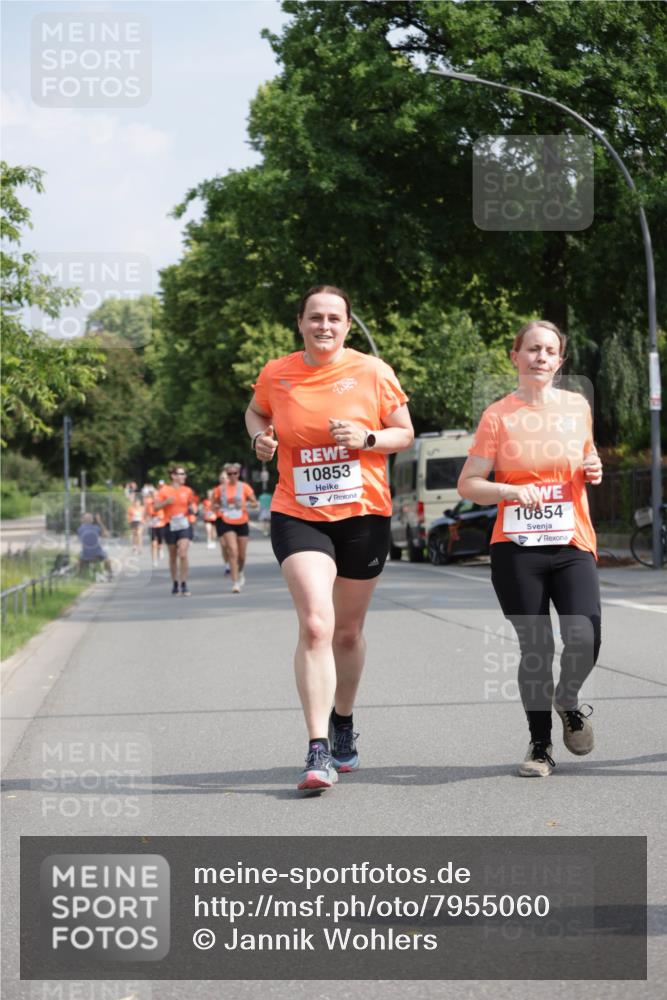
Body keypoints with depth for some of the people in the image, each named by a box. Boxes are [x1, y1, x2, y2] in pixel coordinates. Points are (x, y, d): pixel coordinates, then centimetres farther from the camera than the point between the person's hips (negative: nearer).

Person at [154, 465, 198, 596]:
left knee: (183, 554, -15)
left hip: (184, 526, 0)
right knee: (173, 556, 11)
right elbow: (156, 506, -2)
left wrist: (192, 509, -7)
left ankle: (184, 585, -11)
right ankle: (175, 583, 27)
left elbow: (193, 508, 15)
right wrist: (166, 502, -18)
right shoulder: (164, 490, 0)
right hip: (170, 526, 0)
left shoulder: (187, 491, 6)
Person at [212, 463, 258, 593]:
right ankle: (235, 582, -16)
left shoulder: (244, 487, 0)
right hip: (227, 523, -1)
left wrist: (245, 504, -18)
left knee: (242, 555, 9)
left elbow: (255, 503, 1)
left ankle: (241, 573, 41)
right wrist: (217, 507, -11)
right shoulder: (220, 489, 2)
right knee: (233, 551, -17)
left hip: (242, 523, 1)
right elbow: (214, 505, 12)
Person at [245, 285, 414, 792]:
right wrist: (261, 436, 0)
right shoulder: (275, 374, 1)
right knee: (315, 625, -19)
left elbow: (405, 434, 5)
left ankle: (343, 721, 41)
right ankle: (319, 751, -20)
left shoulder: (373, 372, -3)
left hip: (364, 516, 1)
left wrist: (367, 438, -15)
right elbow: (256, 411, 22)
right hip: (298, 517, -1)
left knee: (348, 631, 14)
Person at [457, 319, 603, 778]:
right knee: (535, 649, -1)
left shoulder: (578, 407, 9)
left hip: (573, 546, 2)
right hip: (517, 550, -2)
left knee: (584, 640, -16)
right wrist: (512, 491, -17)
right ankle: (541, 745, 19)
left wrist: (593, 470, 2)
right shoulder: (498, 415, 0)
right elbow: (468, 484, 0)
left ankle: (568, 701, 18)